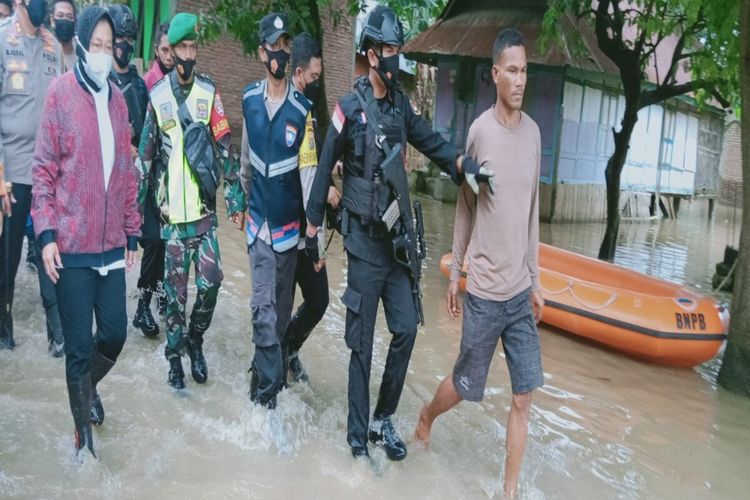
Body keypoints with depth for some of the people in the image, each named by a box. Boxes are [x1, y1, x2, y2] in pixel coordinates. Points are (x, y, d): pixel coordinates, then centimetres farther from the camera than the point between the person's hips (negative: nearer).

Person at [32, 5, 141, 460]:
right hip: (72, 244, -4)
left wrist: (132, 233, 13)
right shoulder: (61, 92, -4)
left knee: (115, 334, 8)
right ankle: (84, 434, 20)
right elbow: (44, 168, -4)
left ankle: (89, 386, 40)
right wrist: (46, 233, -10)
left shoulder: (118, 99, 10)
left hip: (112, 242, 4)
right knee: (79, 344, 2)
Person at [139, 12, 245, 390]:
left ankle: (195, 339, 22)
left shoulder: (209, 93, 2)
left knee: (210, 281, -3)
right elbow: (145, 153, 6)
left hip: (204, 207, 1)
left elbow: (225, 147, 1)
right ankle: (174, 355, 21)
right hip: (171, 210, -1)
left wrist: (235, 197, -1)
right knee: (176, 287, 5)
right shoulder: (157, 96, 1)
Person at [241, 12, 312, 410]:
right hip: (259, 218, 1)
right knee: (262, 305, -3)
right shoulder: (249, 99, -1)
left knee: (280, 304, 12)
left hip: (289, 221, -1)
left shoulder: (302, 107, -11)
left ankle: (265, 370, 31)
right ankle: (270, 382, 8)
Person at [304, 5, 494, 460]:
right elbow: (325, 169, -5)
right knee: (362, 342, 2)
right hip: (363, 240, -5)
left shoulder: (401, 105, 9)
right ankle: (358, 434, 17)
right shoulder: (350, 108, -10)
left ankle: (384, 421, 23)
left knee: (406, 329, 5)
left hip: (396, 237, 6)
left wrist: (466, 165, -15)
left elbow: (433, 143, 3)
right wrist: (313, 227, -3)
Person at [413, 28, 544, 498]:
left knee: (524, 398, 5)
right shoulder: (480, 131, -9)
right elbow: (465, 207, 0)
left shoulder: (534, 131, 5)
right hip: (485, 290, -4)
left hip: (521, 290, 4)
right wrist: (454, 274, 4)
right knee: (464, 385, 11)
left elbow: (533, 210, 11)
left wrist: (535, 280, 12)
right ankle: (425, 419, 43)